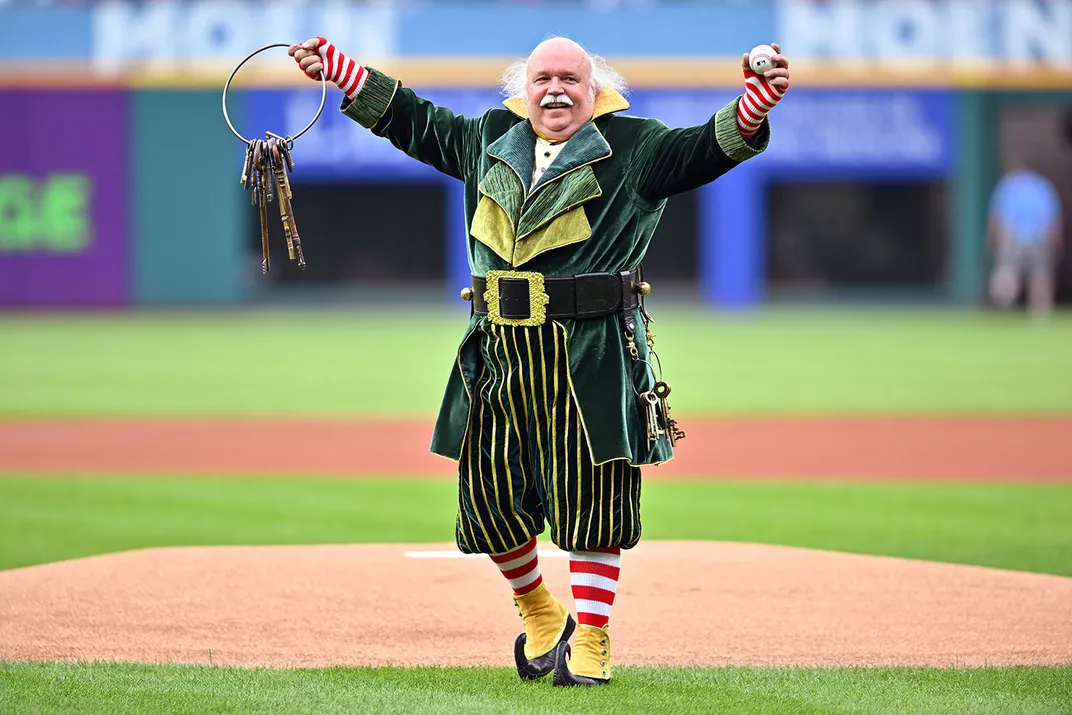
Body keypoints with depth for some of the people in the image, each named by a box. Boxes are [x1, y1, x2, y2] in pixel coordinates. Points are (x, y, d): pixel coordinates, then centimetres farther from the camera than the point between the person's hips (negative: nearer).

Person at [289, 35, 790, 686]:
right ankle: (540, 615, 29)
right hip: (499, 355, 4)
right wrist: (337, 69, 29)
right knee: (489, 497, 7)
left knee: (591, 498, -4)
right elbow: (416, 122, 29)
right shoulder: (489, 140, 15)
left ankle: (590, 642, 5)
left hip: (593, 356, -4)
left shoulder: (633, 147, 1)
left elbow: (706, 147, -11)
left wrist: (755, 104, -31)